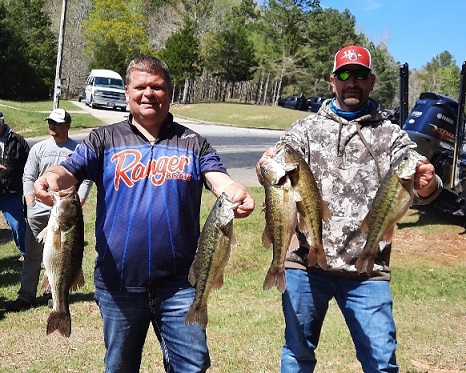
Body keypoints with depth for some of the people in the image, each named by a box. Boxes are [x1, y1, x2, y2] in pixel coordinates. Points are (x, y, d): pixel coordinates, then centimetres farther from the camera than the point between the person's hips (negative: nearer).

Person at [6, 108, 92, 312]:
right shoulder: (38, 148, 10)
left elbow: (86, 180, 2)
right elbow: (28, 178, 9)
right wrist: (31, 205, -1)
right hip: (39, 210, 2)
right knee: (32, 254, 3)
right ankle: (26, 296, 8)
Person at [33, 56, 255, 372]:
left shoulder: (193, 144, 5)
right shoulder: (105, 140, 4)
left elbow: (221, 181, -7)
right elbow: (69, 171, -8)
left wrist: (237, 195, -31)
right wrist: (52, 179, -32)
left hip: (179, 284, 0)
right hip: (118, 283, 1)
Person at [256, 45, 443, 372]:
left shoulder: (391, 135, 7)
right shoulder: (307, 129, 8)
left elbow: (414, 182, -7)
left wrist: (427, 186, -32)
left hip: (367, 271, 0)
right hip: (306, 264, 1)